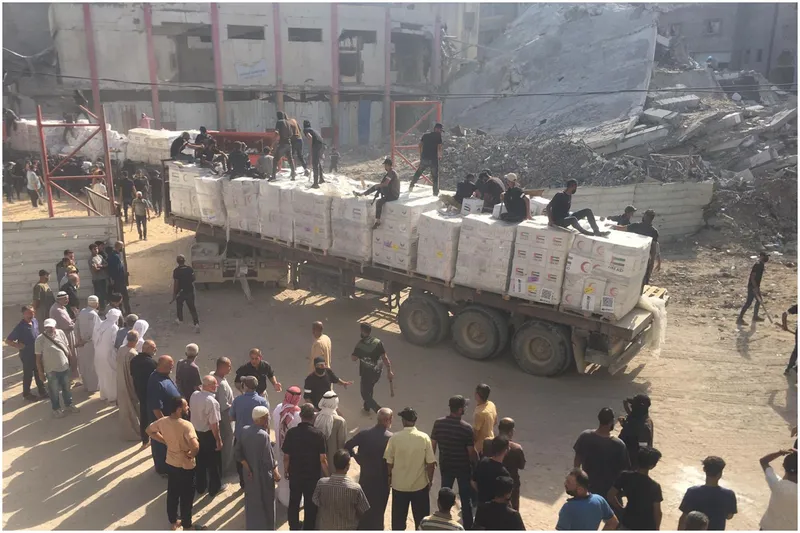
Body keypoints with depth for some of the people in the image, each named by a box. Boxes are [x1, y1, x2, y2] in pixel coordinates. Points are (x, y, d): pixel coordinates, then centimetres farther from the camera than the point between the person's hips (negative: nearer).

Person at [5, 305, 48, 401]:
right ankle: (26, 394, 29)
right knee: (28, 375, 10)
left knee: (39, 373, 18)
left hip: (37, 353, 6)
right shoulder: (20, 327, -23)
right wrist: (18, 345, -26)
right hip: (27, 355, -6)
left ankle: (42, 391, 33)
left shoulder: (35, 321, -3)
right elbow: (8, 340, -18)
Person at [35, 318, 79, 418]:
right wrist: (40, 372, -10)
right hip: (51, 370, -4)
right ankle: (56, 409, 29)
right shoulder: (40, 339, -16)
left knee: (66, 388, 20)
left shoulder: (60, 333, -4)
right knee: (54, 391, 12)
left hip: (65, 367, 4)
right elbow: (38, 357, -12)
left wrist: (70, 360, 11)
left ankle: (68, 405, 38)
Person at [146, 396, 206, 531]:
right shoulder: (186, 425, -31)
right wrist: (191, 455, -20)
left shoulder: (162, 421, -10)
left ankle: (173, 522, 42)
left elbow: (149, 430, 10)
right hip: (185, 467, -6)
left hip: (170, 463, 6)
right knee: (186, 497, 14)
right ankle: (187, 525, 31)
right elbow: (195, 446, -43)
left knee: (172, 494, 24)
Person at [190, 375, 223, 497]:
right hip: (208, 434, -7)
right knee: (213, 462, 14)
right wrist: (218, 440, -16)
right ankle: (214, 488, 28)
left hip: (196, 432, 7)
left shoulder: (194, 395, -8)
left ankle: (200, 486, 37)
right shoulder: (211, 401, -30)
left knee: (200, 460, 23)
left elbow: (191, 412, 8)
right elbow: (214, 424, -26)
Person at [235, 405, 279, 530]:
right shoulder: (263, 435, -27)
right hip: (263, 476, -6)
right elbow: (269, 460, -21)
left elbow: (237, 453, -4)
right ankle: (265, 528, 28)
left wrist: (248, 468, -3)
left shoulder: (244, 431, -8)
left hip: (249, 474, 6)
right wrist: (276, 474, -6)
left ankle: (251, 527, 37)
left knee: (251, 502, 23)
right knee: (265, 503, 14)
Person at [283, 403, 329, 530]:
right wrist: (326, 475, -3)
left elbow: (286, 457, -6)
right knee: (311, 504, 15)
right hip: (313, 475, -3)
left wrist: (286, 471, 11)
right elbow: (323, 459, -16)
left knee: (294, 501, 23)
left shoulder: (291, 432, -13)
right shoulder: (318, 434, -19)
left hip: (295, 474, 3)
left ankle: (293, 526, 41)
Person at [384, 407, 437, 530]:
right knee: (421, 517, 17)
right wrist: (430, 480, 7)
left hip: (399, 484, 0)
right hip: (420, 484, 0)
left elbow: (389, 462, -5)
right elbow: (431, 463, -9)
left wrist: (390, 477, 13)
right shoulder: (424, 438, -12)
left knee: (399, 517, 18)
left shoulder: (394, 438, -13)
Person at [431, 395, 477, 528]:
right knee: (466, 498, 13)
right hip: (463, 467, -3)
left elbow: (433, 445, -2)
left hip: (445, 465, 4)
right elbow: (471, 452, -15)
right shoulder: (466, 428, -22)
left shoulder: (438, 423, -11)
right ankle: (467, 527, 21)